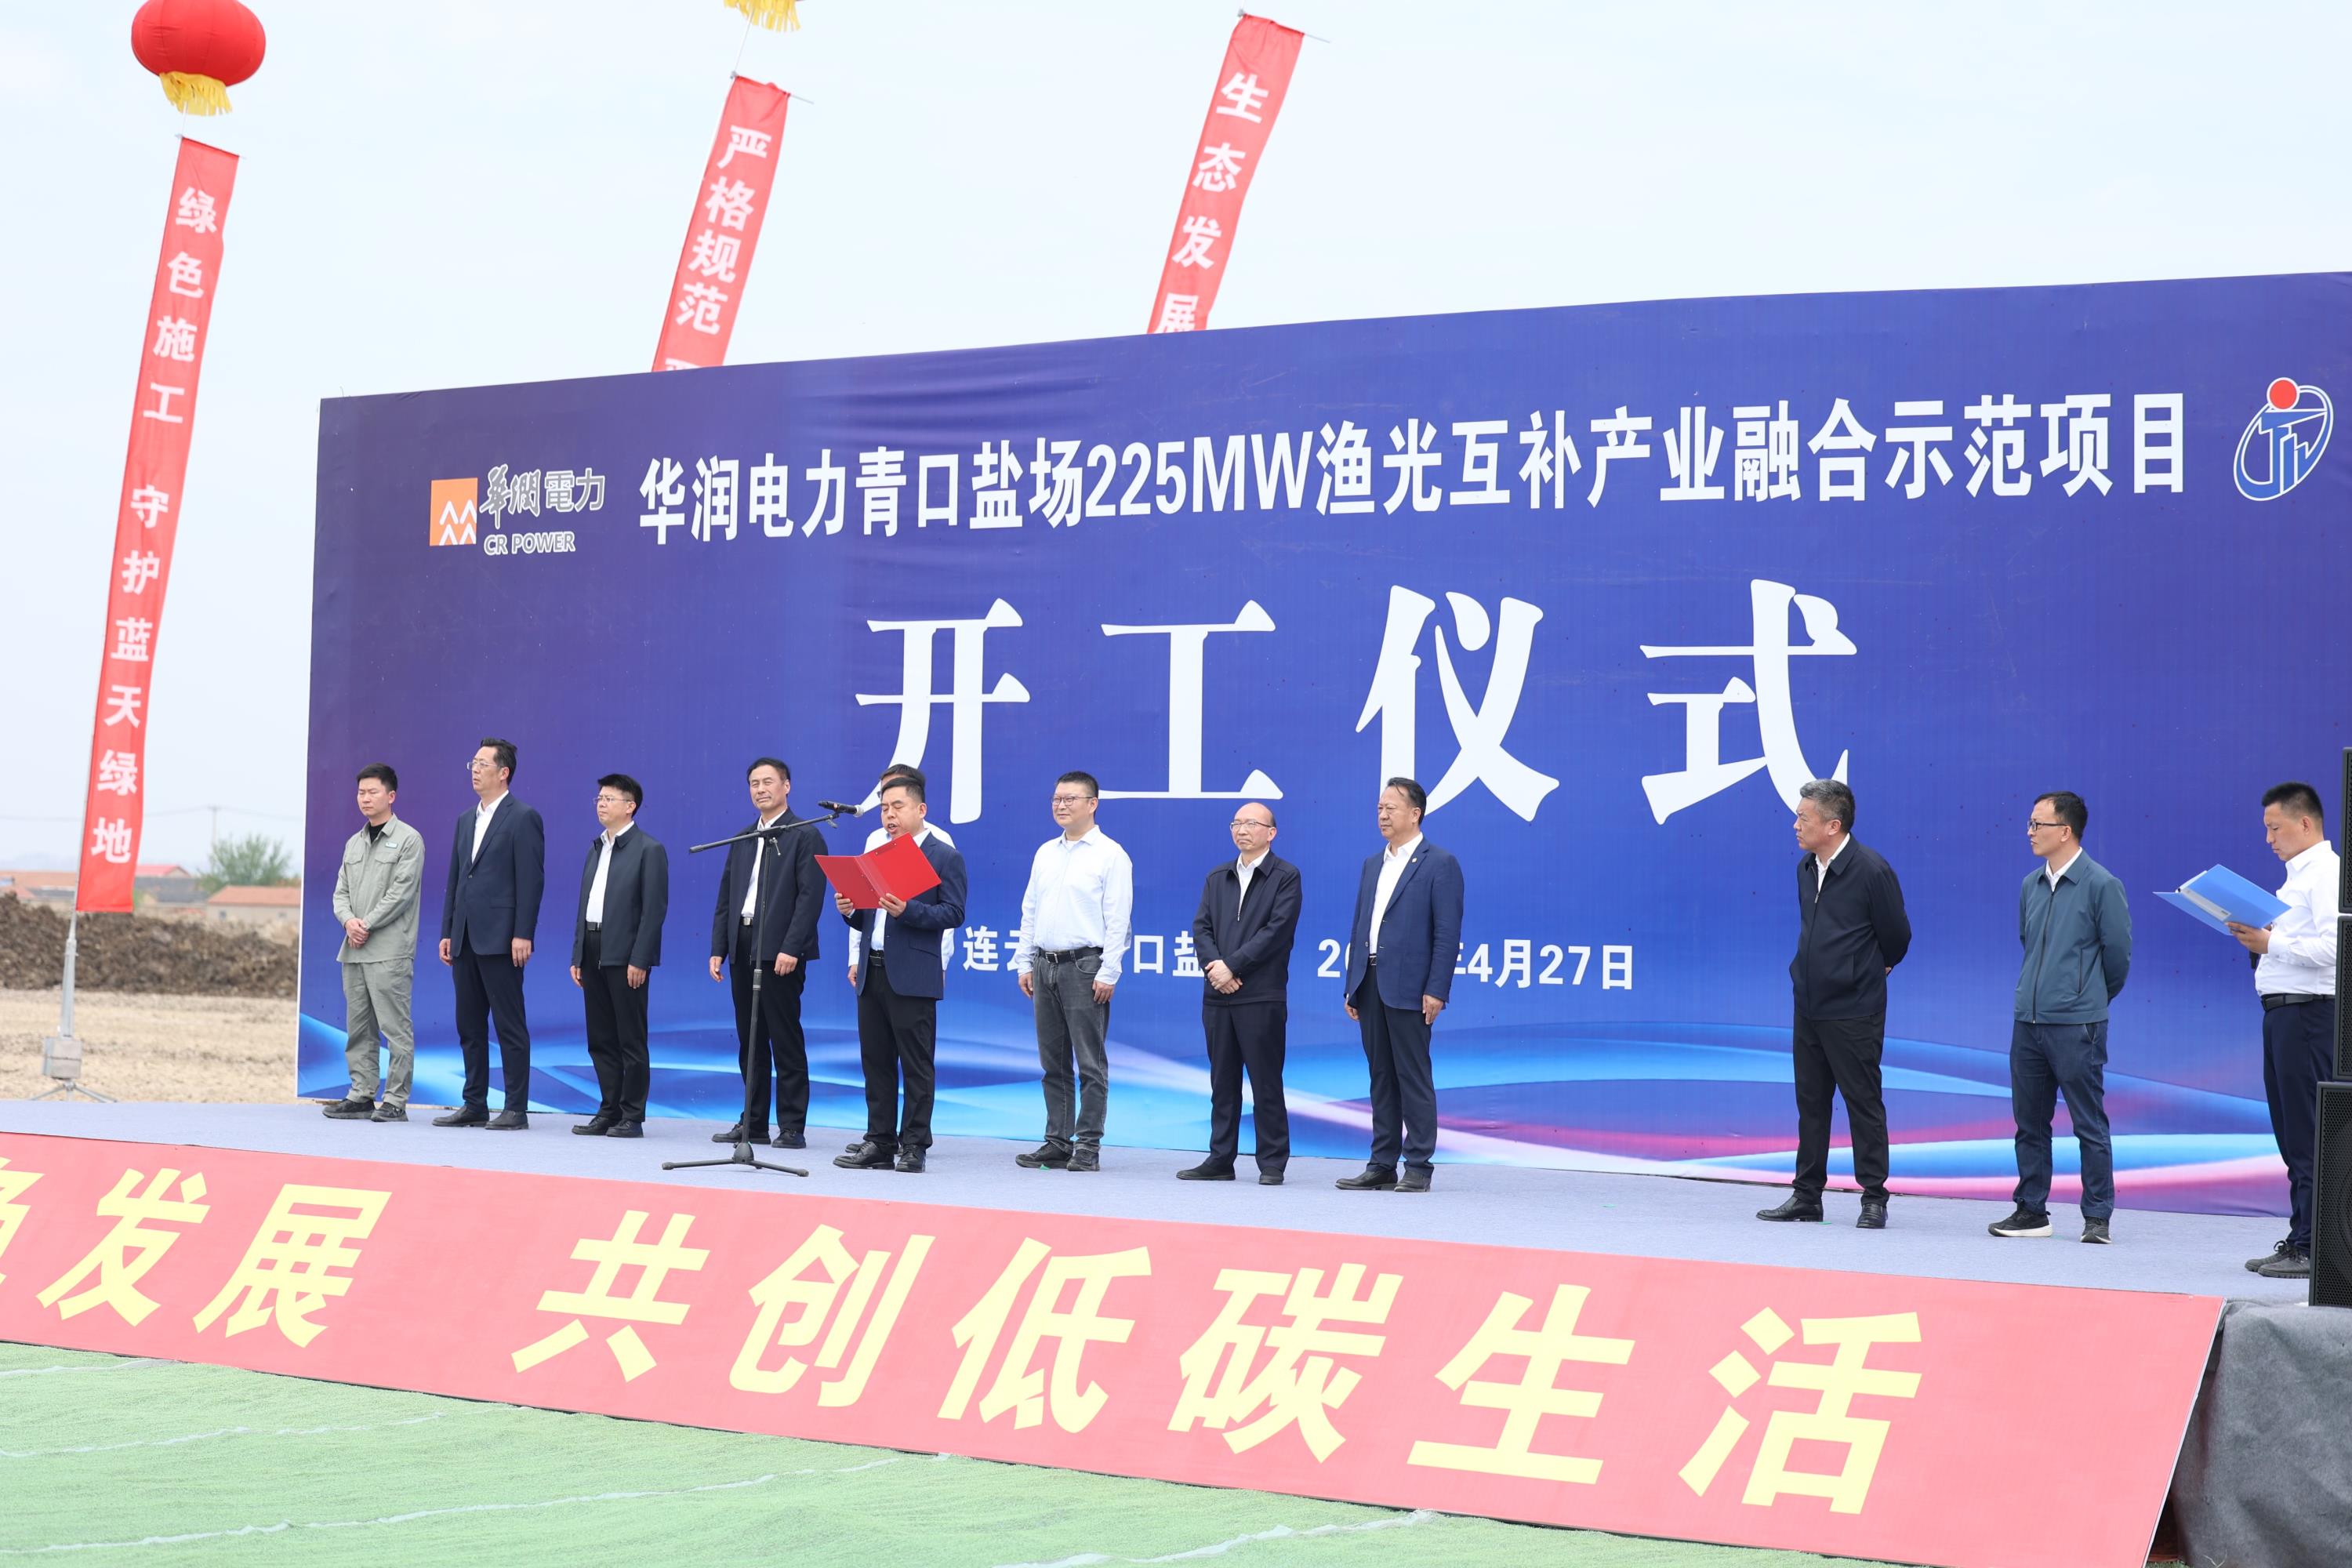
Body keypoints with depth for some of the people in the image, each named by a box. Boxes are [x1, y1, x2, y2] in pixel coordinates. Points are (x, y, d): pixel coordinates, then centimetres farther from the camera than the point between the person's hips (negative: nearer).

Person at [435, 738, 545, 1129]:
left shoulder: (523, 818, -6)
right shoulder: (466, 820, 17)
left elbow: (531, 880, -11)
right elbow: (454, 879, 19)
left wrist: (523, 935, -17)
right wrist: (447, 932, 13)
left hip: (500, 939, -8)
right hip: (466, 940, 8)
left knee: (510, 1026, -4)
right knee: (469, 1025, 10)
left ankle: (516, 1108, -2)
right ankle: (474, 1105, 16)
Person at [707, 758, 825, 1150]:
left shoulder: (804, 836, -4)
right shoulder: (743, 839, 17)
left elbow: (811, 896, -12)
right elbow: (726, 898, 17)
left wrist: (791, 949, -19)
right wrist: (718, 949, 9)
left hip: (781, 952, -7)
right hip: (743, 950, 7)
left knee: (786, 1040, -4)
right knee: (750, 1041, 10)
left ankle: (792, 1127, -1)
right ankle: (752, 1123, 15)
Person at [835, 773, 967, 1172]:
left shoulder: (944, 857, -2)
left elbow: (954, 913, -11)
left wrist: (907, 910, -23)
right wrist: (851, 910, 0)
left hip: (912, 976, -7)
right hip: (872, 972, 7)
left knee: (916, 1064, -2)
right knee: (876, 1061, 8)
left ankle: (914, 1145, 2)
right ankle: (880, 1142, 14)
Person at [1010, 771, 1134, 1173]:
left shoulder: (1111, 855, -5)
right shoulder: (1045, 853, 15)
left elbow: (1117, 920, -9)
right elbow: (1030, 911, 17)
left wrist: (1107, 974, -15)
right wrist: (1024, 963, 11)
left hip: (1085, 966, -7)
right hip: (1045, 965, 7)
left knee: (1090, 1062, -4)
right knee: (1053, 1063, 10)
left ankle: (1088, 1147, -2)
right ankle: (1056, 1143, 15)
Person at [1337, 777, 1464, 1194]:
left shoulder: (1440, 864, -4)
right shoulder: (1373, 865, 17)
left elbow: (1448, 933, -10)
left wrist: (1436, 991, -16)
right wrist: (1352, 986, 12)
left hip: (1408, 988, -7)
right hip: (1371, 984, 7)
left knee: (1413, 1078, -3)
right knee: (1381, 1078, 9)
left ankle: (1418, 1168, 1)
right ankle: (1382, 1166, 13)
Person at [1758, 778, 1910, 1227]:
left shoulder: (1871, 870, -15)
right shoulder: (1806, 868, 7)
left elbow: (1897, 936, -5)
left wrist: (1869, 972, 9)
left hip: (1853, 1011, -7)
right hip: (1808, 1006, 7)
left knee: (1863, 1102, 0)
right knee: (1810, 1101, 11)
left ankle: (1874, 1198, 9)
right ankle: (1806, 1195, 19)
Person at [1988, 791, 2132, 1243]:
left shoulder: (2101, 885, -8)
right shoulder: (2031, 885, 10)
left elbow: (2117, 952, -1)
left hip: (2077, 1024, -6)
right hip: (2027, 1020, 6)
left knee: (2089, 1124, 1)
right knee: (2029, 1121, 10)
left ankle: (2097, 1217, 7)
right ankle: (2031, 1211, 19)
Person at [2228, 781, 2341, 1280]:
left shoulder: (2326, 873, -11)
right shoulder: (2298, 876, 20)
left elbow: (2330, 947, -22)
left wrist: (2271, 943, -18)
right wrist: (2258, 937, 6)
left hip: (2309, 1011, -10)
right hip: (2282, 1011, 10)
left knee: (2308, 1135, -9)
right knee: (2291, 1132, 12)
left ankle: (2313, 1248, -7)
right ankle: (2299, 1242, 18)